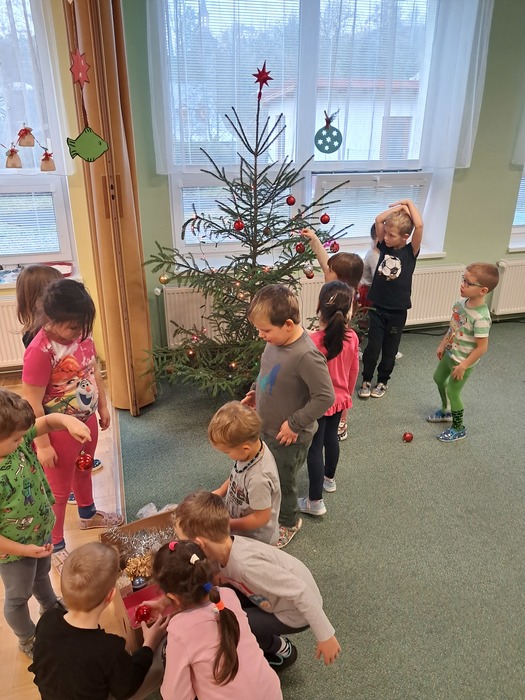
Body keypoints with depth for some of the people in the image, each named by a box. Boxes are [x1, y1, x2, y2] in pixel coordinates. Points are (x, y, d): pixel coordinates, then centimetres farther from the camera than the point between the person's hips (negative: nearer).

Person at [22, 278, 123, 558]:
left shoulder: (81, 334, -8)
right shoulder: (40, 352, -29)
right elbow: (32, 403, -23)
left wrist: (102, 407, 13)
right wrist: (42, 444, -18)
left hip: (87, 420, 7)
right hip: (60, 429, -7)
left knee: (84, 470, 30)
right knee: (59, 489, 11)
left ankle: (88, 515, 56)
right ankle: (55, 546, 33)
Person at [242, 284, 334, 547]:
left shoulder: (306, 356, -33)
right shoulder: (275, 340, -8)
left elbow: (325, 397, -27)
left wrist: (295, 424, -22)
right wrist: (255, 392, 2)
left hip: (288, 438, -7)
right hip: (266, 428, 8)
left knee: (283, 483, 17)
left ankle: (288, 523, 45)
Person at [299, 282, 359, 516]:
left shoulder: (312, 341, -29)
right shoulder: (352, 337, -13)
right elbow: (354, 371, 2)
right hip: (339, 399, 6)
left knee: (314, 448, 8)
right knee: (331, 437, 26)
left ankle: (315, 501, 20)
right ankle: (329, 479, 50)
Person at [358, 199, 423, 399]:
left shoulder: (411, 251, -9)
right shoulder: (384, 247, -1)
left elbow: (419, 225, -23)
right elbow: (378, 219, -8)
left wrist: (409, 203, -12)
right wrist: (399, 207, -5)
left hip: (398, 310, -1)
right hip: (377, 307, 2)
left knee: (390, 349, 12)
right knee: (373, 347, 7)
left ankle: (382, 381, 30)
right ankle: (366, 380, 24)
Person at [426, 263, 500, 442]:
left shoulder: (480, 318, -34)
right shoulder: (462, 302, -9)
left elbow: (482, 347, -27)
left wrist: (463, 365, -21)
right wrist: (442, 345, 12)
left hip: (462, 361, -8)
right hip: (450, 353, 8)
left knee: (452, 392, 7)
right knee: (439, 379, 26)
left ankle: (458, 429, 30)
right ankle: (445, 411, 51)